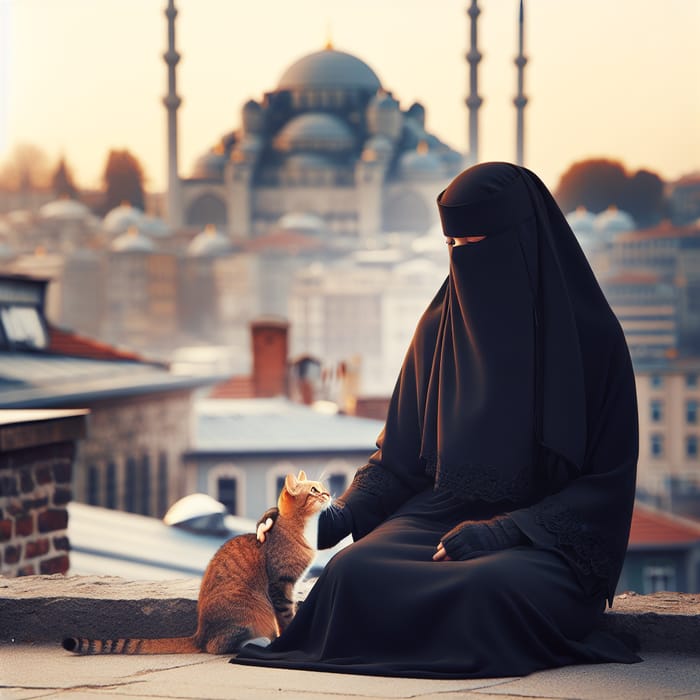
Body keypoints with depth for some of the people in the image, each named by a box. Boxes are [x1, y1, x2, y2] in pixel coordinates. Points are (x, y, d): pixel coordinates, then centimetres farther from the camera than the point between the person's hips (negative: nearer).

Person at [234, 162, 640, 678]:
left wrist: (503, 532, -17)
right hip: (438, 515, 3)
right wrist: (340, 516, -5)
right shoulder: (439, 329, 10)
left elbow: (607, 483, -5)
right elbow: (398, 457, 15)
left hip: (549, 540, -3)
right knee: (353, 569, -31)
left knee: (486, 585, -39)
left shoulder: (591, 336, -3)